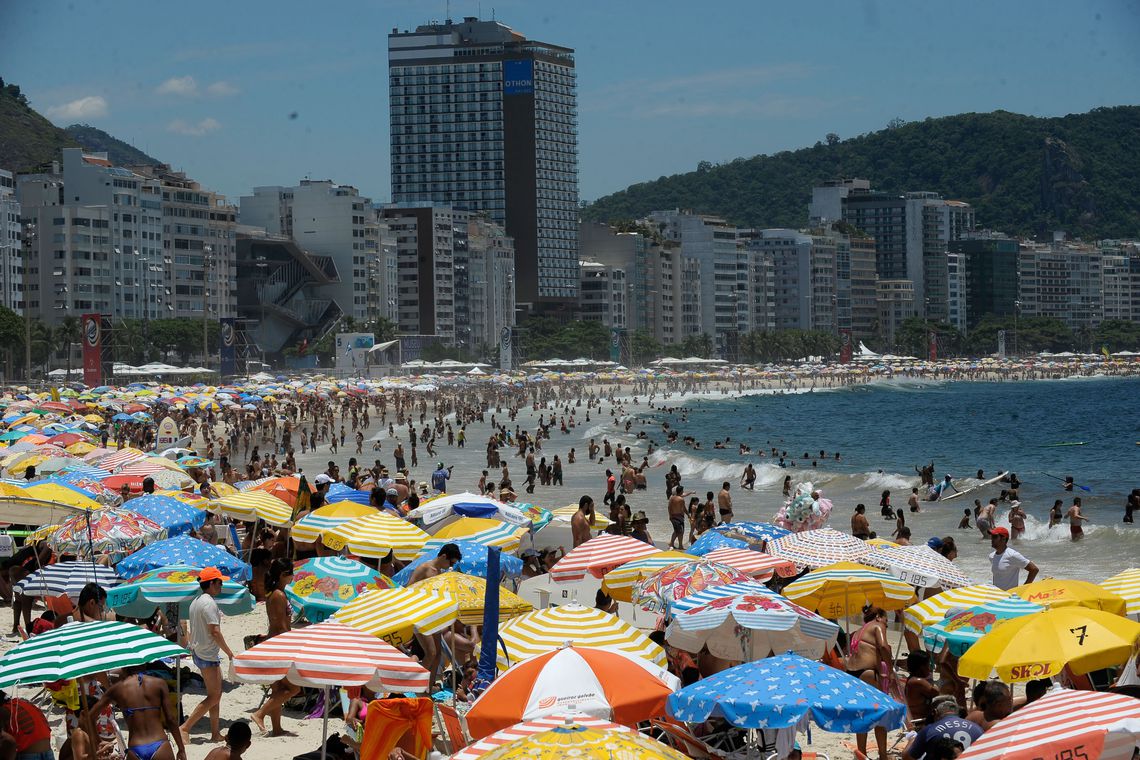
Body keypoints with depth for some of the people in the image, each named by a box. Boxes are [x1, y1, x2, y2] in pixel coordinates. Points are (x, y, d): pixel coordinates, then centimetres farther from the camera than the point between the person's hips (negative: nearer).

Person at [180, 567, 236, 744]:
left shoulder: (195, 602, 13)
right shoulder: (209, 603, -17)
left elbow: (192, 631, 17)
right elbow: (215, 631, -22)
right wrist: (229, 652, -15)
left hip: (198, 652, 10)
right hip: (208, 655, -10)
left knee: (216, 694, 14)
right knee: (213, 697, -7)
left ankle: (215, 733, 15)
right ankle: (185, 728, -10)